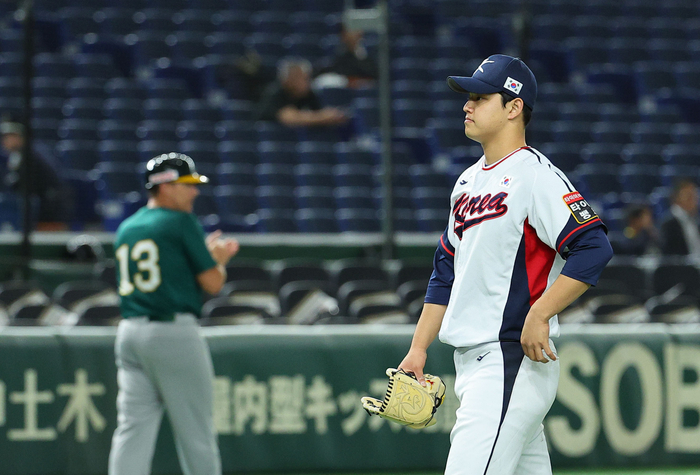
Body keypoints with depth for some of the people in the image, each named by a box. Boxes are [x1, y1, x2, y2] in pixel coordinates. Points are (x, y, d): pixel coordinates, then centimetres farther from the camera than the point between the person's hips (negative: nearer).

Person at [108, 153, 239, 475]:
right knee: (195, 431, 2)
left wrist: (207, 255, 26)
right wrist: (219, 259, 15)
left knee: (133, 430, 1)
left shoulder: (126, 230, 17)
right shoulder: (181, 222, -6)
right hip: (174, 332, -7)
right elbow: (212, 284, -6)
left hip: (129, 332, 7)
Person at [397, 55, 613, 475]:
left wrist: (538, 316, -22)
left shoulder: (535, 174, -10)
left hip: (515, 359, -9)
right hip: (472, 361, 9)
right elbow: (446, 273, 24)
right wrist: (419, 348, 17)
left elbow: (594, 248, -20)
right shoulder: (469, 181, 18)